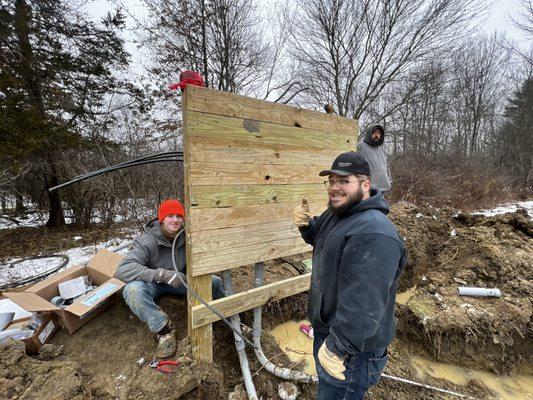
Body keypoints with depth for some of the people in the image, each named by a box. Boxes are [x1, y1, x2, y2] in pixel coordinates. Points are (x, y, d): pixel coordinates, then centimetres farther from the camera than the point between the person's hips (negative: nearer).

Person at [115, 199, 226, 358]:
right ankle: (164, 328, -20)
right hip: (152, 284, -3)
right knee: (132, 290, -38)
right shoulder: (148, 241, -26)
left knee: (215, 282, -16)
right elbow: (123, 269, -37)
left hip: (178, 281, 3)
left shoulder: (186, 237, -14)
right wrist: (162, 274, -44)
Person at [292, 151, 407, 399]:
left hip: (353, 347, -9)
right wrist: (306, 225, -2)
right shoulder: (336, 213, 1)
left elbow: (364, 303, -34)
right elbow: (321, 240, 19)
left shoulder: (372, 233, -32)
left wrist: (338, 347, -27)